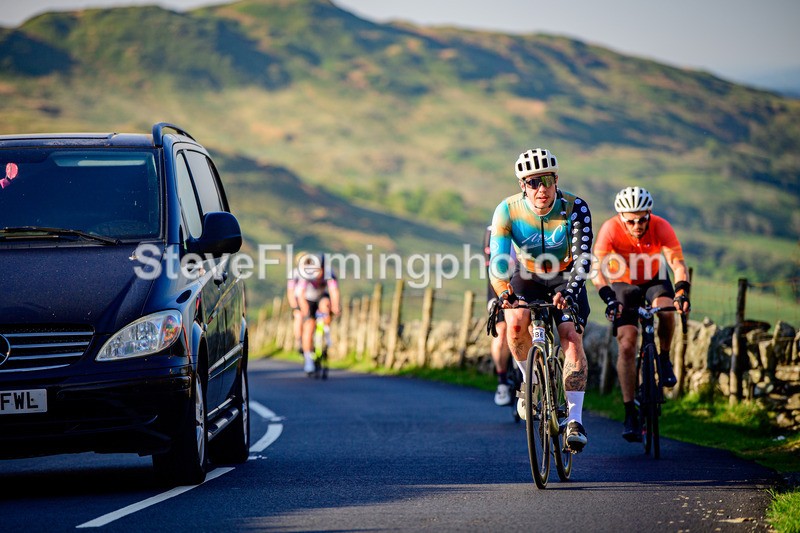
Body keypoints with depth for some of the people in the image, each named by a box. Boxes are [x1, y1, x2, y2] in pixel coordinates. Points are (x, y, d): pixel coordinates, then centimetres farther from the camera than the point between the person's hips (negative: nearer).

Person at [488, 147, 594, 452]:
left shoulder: (574, 208, -24)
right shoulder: (507, 210, -21)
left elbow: (582, 257, -30)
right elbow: (498, 259, -25)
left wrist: (569, 290, -48)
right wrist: (503, 295, -44)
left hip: (564, 280, -1)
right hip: (526, 279, 1)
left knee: (571, 336, -21)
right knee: (516, 322, -29)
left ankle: (575, 420, -20)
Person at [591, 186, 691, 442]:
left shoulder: (661, 227, -27)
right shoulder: (610, 229, -29)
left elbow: (677, 262, -33)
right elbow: (597, 269, -36)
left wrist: (682, 292, -51)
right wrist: (608, 298, -51)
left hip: (654, 279, 1)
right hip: (623, 284, -1)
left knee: (665, 307, -34)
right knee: (626, 345, -14)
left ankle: (664, 359, -7)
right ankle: (630, 414, -11)